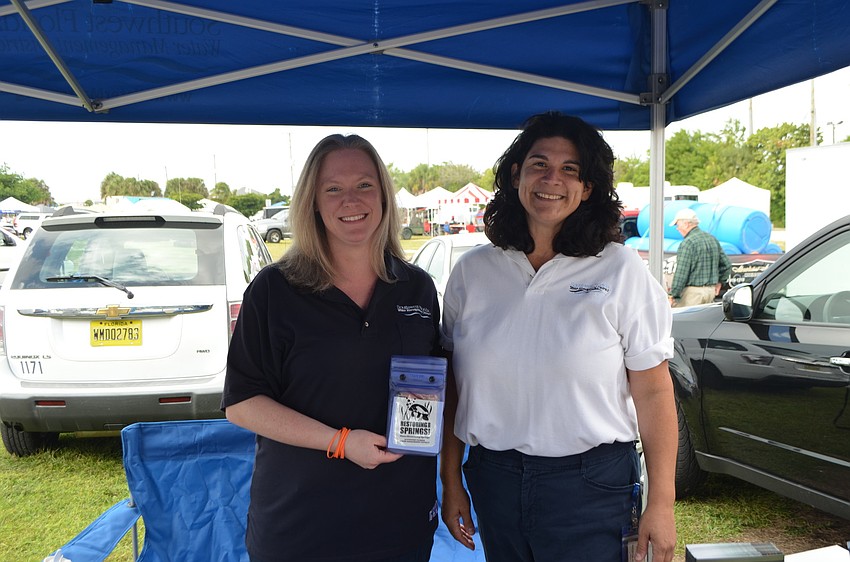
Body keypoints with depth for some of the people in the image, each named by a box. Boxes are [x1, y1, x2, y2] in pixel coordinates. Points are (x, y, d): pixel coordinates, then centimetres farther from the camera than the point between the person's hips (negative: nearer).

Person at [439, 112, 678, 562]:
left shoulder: (621, 271, -6)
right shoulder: (472, 271, 1)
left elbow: (653, 393, -6)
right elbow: (453, 387, 5)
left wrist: (661, 504, -7)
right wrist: (451, 483, 6)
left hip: (591, 488, -2)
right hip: (494, 479, 3)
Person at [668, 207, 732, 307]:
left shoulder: (687, 243, -15)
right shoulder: (712, 239, 11)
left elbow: (681, 273, -19)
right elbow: (727, 264, 16)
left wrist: (673, 295, -15)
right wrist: (719, 282, 27)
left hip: (693, 291, -8)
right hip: (711, 291, 8)